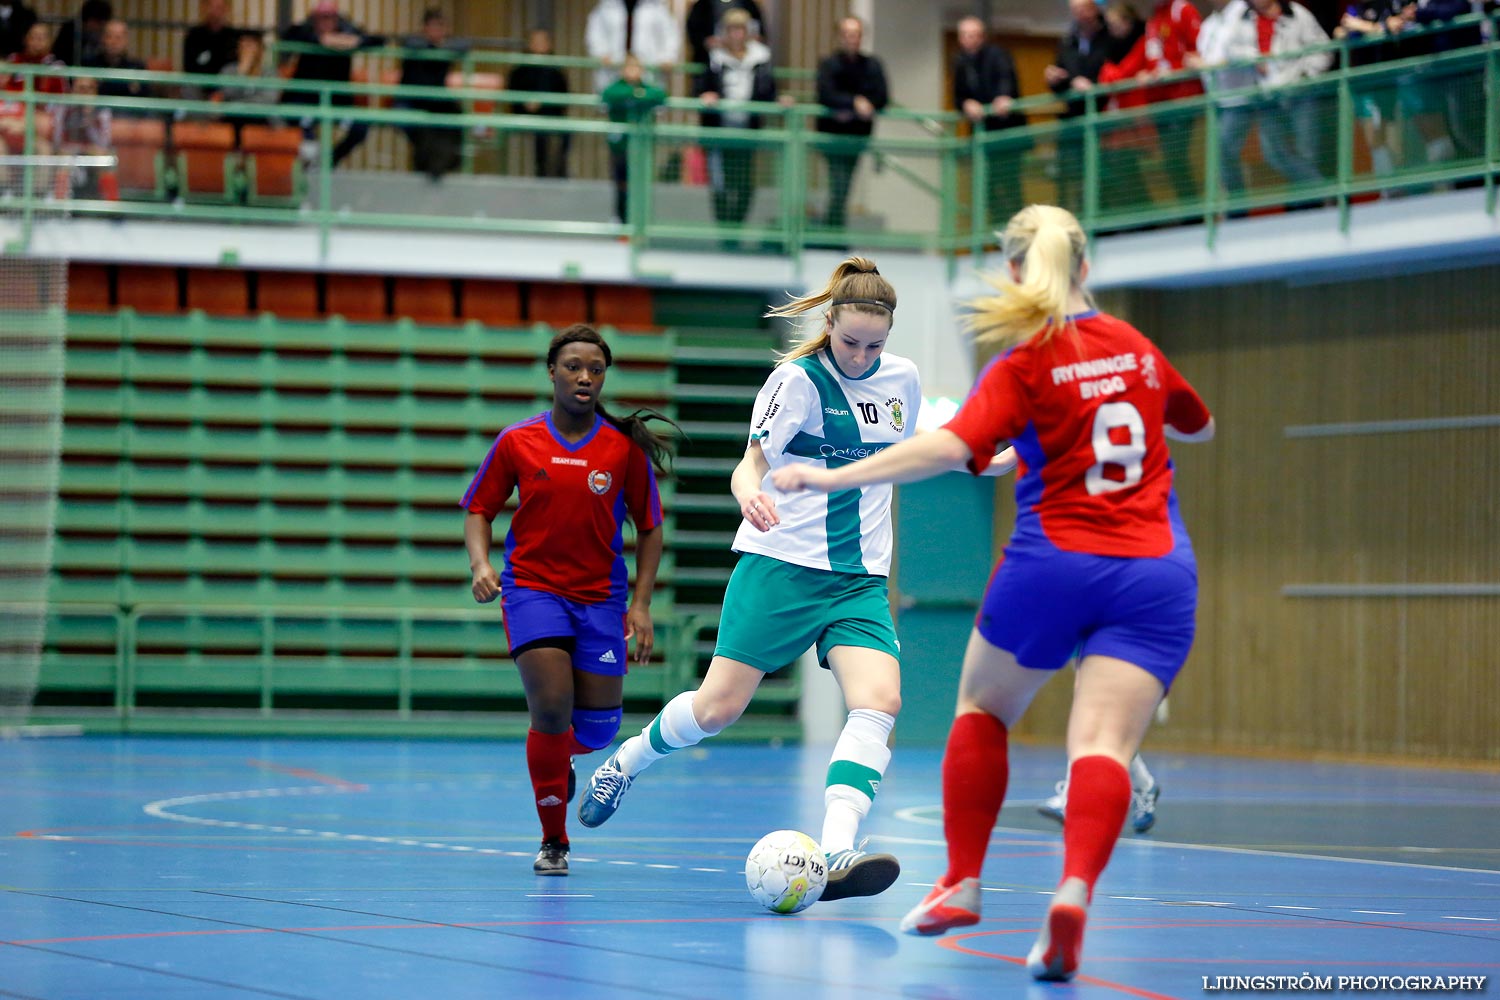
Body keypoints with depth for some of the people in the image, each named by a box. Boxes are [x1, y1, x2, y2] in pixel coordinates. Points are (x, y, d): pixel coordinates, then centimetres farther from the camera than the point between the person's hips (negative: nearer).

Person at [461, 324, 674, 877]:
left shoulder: (626, 448, -2)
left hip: (601, 595, 2)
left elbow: (649, 527, 5)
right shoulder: (517, 442, -3)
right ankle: (553, 841, 0)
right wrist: (481, 563, -11)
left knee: (599, 724, -1)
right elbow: (478, 509, 8)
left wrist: (640, 603, -4)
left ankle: (559, 758, 39)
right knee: (551, 705, -17)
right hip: (532, 587, -2)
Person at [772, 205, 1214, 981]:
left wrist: (833, 478, -19)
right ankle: (1075, 890, -35)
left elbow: (950, 446, -20)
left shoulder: (1026, 363, -4)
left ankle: (962, 884, 22)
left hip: (1055, 562, -3)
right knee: (1103, 744, -10)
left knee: (983, 710, 21)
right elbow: (1198, 426, 32)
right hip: (1155, 571, 3)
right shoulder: (1136, 348, 13)